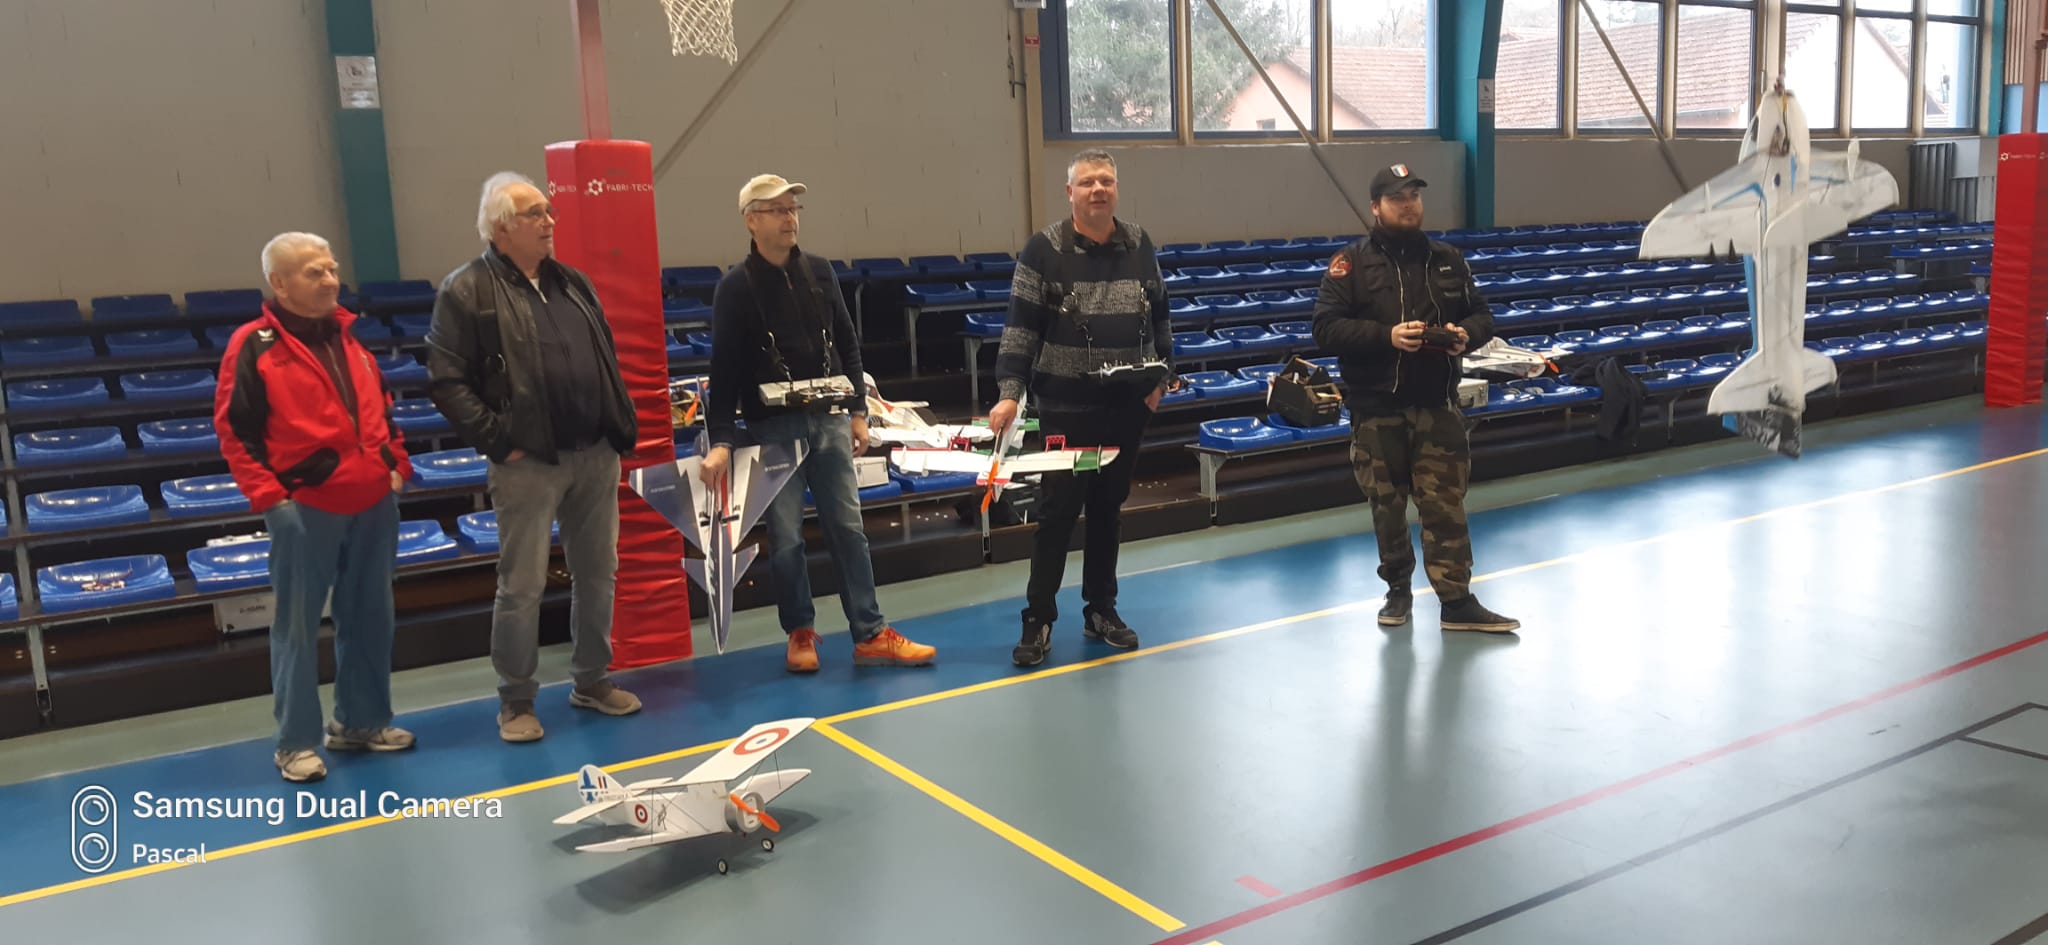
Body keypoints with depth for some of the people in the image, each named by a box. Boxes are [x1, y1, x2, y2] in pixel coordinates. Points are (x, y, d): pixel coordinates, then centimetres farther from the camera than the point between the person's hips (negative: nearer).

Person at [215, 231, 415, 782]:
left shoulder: (351, 335, 12)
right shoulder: (254, 345, -8)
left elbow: (381, 406, 21)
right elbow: (233, 428, -8)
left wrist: (397, 464, 11)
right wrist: (268, 495, -13)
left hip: (373, 501, 6)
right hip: (305, 507, -6)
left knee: (369, 616, 13)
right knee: (298, 624, 2)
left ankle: (361, 721, 27)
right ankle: (296, 742, 11)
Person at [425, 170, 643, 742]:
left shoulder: (573, 283, 14)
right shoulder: (467, 291, -6)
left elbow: (607, 363, 20)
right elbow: (447, 381, -10)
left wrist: (622, 428, 10)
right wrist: (498, 439, -14)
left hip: (596, 457, 6)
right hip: (528, 464, -6)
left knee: (597, 574, 13)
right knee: (522, 586, 1)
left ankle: (592, 680, 28)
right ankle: (516, 700, 16)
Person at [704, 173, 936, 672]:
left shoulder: (819, 270, 8)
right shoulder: (736, 287, -4)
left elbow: (847, 345, 13)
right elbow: (724, 368, -8)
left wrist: (857, 411, 8)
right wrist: (721, 441, -14)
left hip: (828, 420, 3)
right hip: (772, 428, -3)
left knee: (847, 527, 5)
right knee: (786, 537, 2)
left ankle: (871, 634, 10)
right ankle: (800, 632, 18)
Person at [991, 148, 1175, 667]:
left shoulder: (1139, 244, 5)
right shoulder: (1044, 249, -7)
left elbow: (1158, 315, 14)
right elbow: (1021, 326, -9)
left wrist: (1161, 377, 10)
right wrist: (1009, 392, -16)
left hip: (1127, 404, 4)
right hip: (1067, 405, -4)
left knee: (1109, 506, 12)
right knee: (1058, 507, -2)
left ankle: (1101, 609, 23)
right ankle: (1038, 618, 8)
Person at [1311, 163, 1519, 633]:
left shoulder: (1447, 258, 9)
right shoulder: (1351, 262, -2)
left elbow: (1482, 314, 14)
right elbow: (1327, 329, -9)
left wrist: (1466, 335, -9)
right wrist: (1386, 336, -21)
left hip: (1437, 404, 2)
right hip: (1377, 407, -1)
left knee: (1445, 502, 0)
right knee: (1387, 504, 9)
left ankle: (1457, 600, 6)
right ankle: (1398, 590, 26)